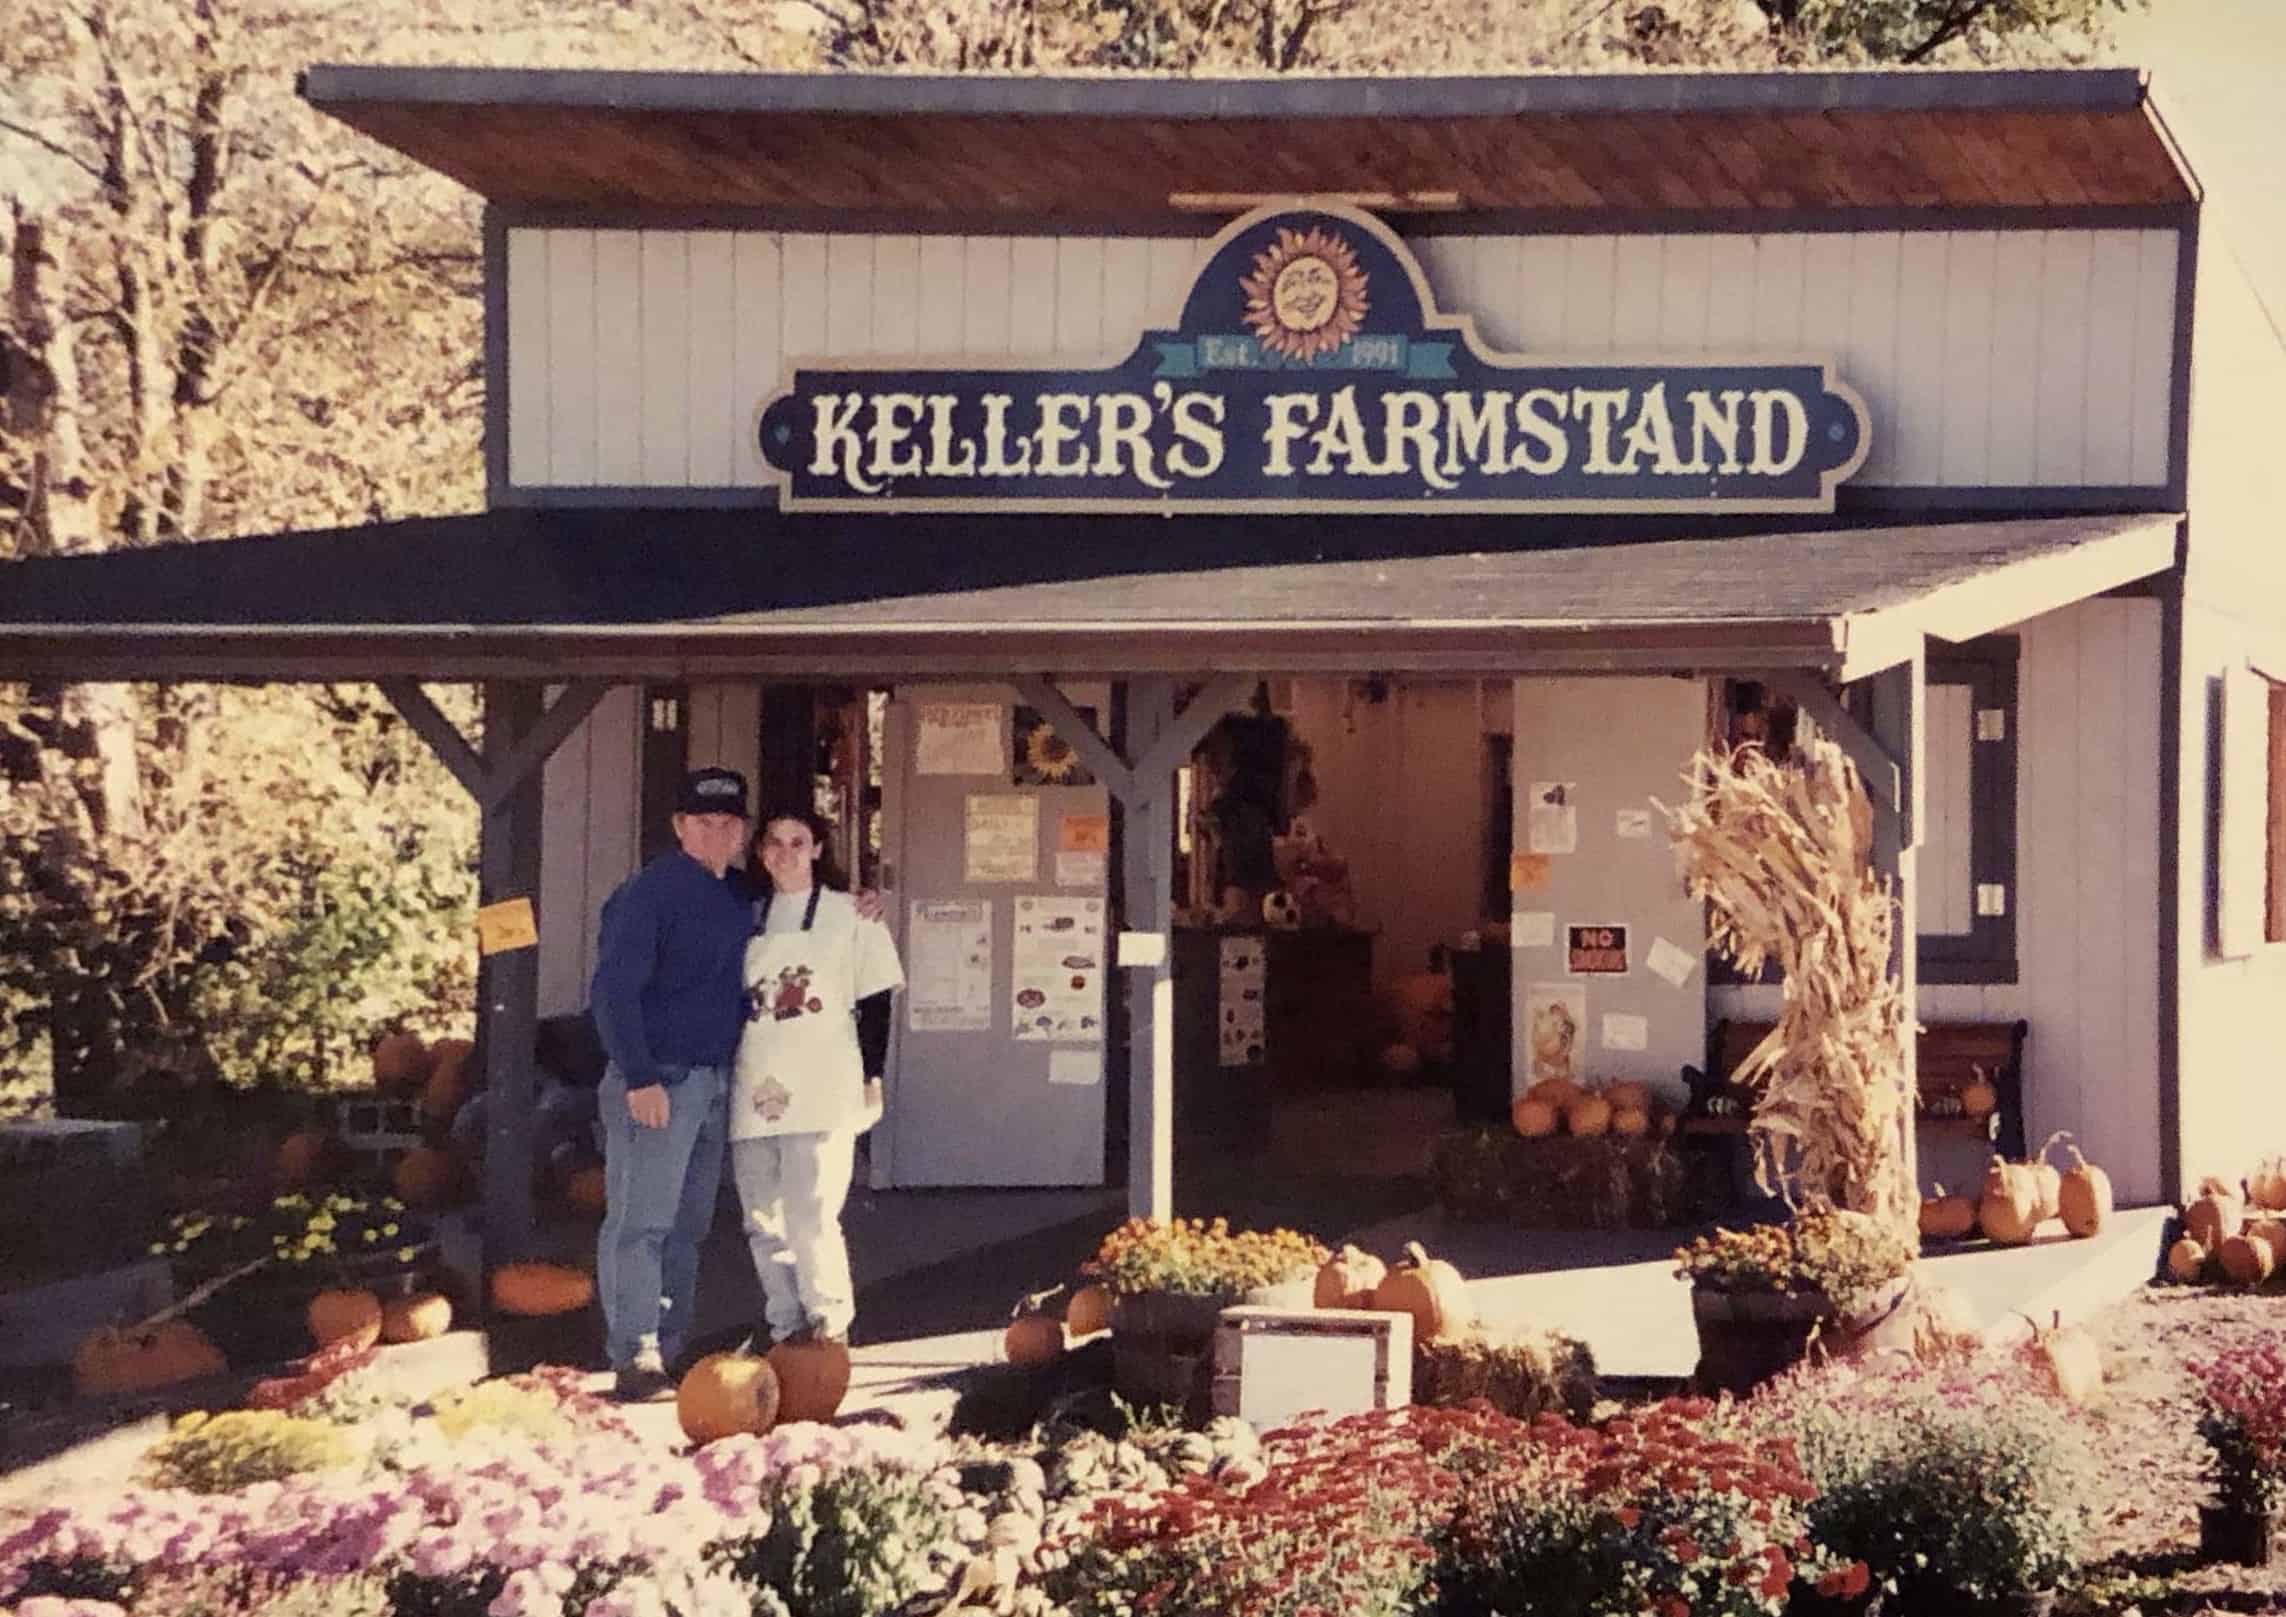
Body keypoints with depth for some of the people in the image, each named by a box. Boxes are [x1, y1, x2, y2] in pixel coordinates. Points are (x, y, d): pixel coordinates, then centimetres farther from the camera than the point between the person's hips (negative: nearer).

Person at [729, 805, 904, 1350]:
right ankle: (783, 1325, 18)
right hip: (754, 1092, 4)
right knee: (763, 1222, 6)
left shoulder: (849, 916, 3)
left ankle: (829, 1323, 2)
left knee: (810, 1218, -11)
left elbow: (874, 1002, 3)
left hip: (822, 1093, -4)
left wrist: (870, 1078, -1)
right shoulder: (748, 917, 13)